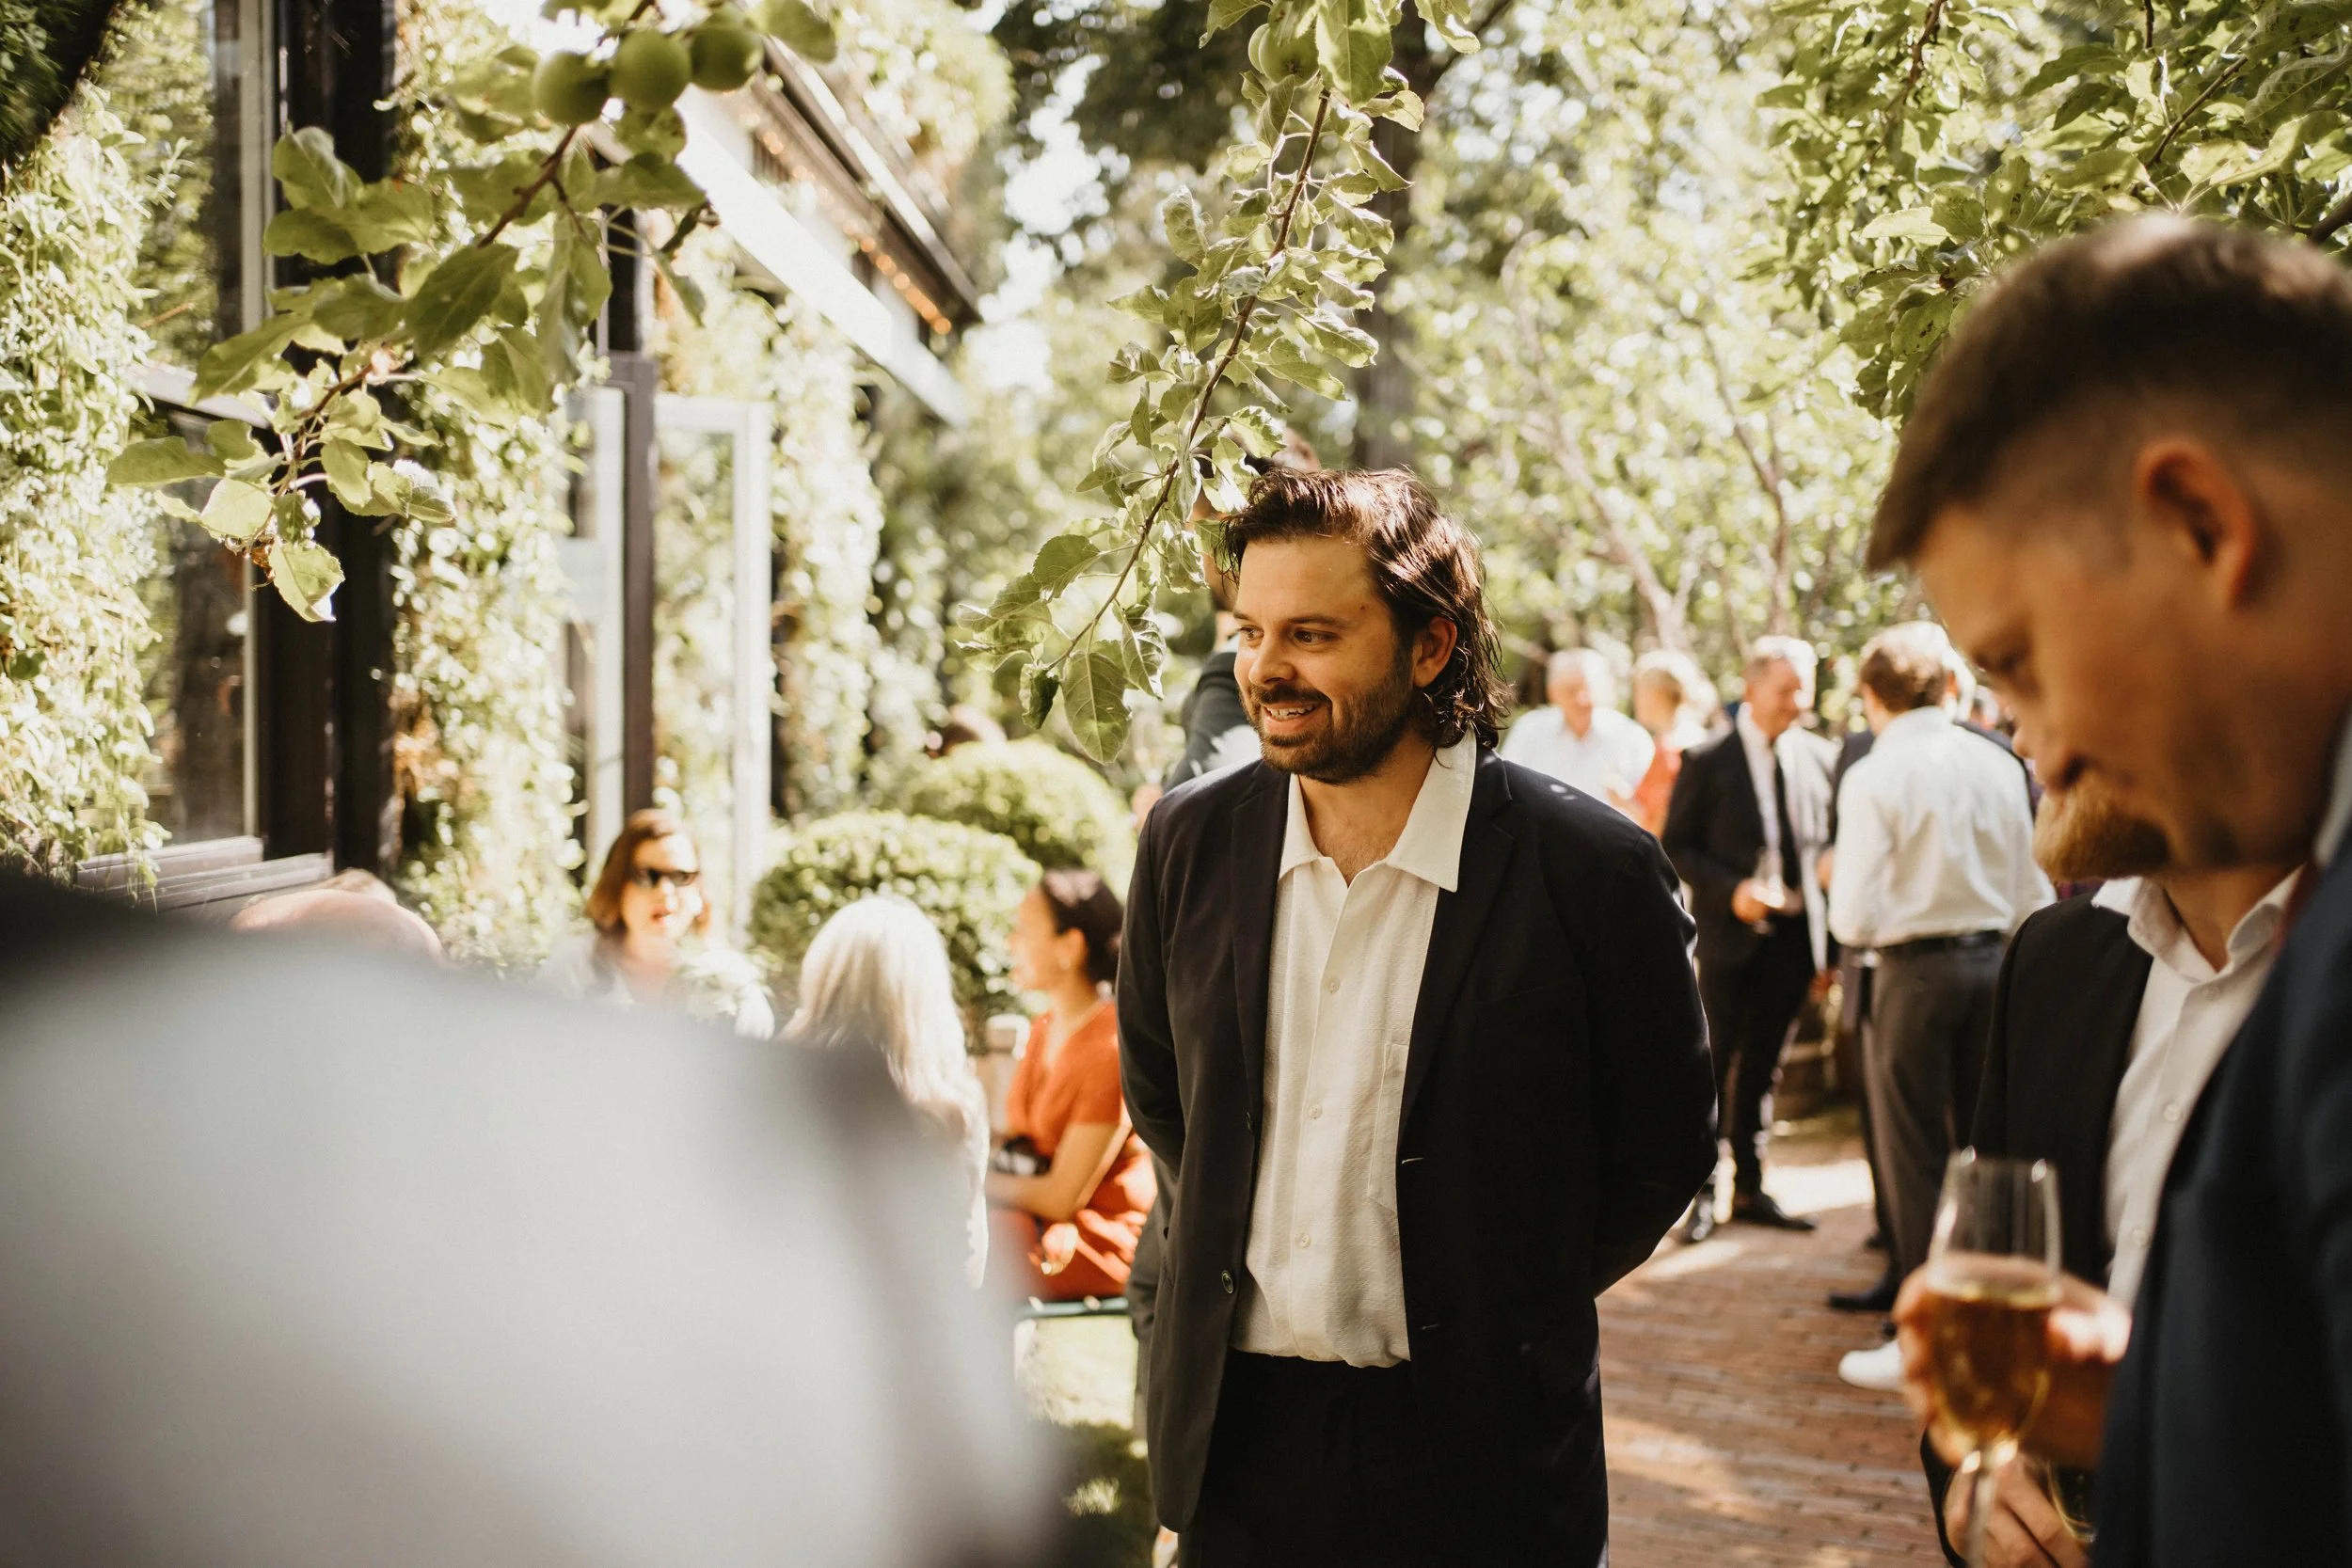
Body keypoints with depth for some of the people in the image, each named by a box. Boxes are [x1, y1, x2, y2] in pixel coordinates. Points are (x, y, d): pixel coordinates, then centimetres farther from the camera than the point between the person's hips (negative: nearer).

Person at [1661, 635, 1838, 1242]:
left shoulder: (1820, 756, 6)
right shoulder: (1707, 760, -4)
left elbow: (1828, 842, 11)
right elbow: (1674, 846, -2)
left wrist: (1829, 944, 6)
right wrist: (1731, 891, -17)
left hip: (1794, 937, 3)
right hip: (1731, 936, -3)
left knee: (1763, 1067, 12)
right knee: (1714, 1064, -1)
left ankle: (1749, 1189, 21)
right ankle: (1701, 1192, 9)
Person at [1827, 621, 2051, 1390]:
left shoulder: (1873, 777, -13)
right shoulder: (1997, 765, 1)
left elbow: (1855, 920, -16)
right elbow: (2032, 896, 5)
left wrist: (1837, 884, 4)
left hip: (1915, 969, -5)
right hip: (1992, 959, 5)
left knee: (1913, 1154, 4)